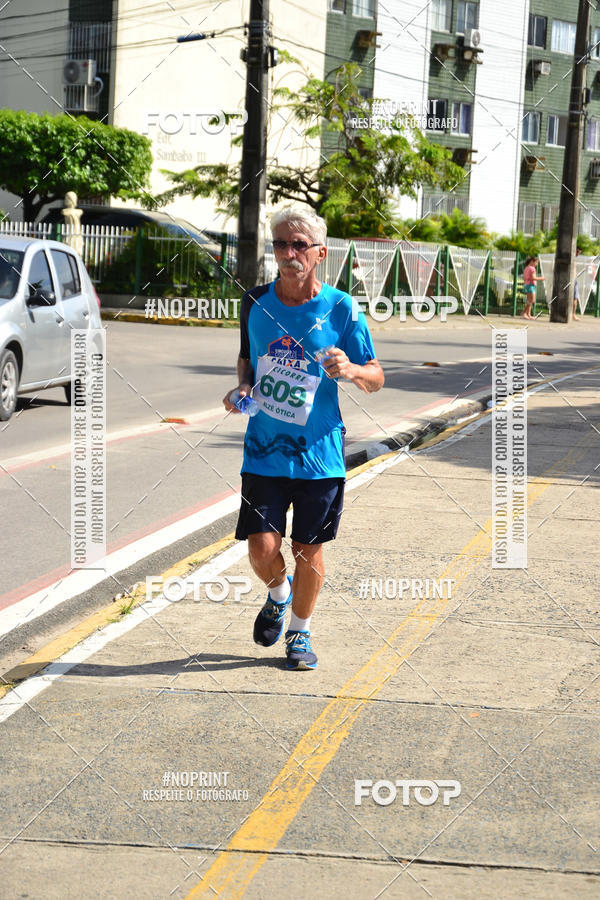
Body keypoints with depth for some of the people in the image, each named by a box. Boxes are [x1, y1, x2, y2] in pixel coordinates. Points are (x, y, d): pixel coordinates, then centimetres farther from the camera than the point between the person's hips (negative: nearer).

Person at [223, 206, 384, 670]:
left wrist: (350, 369, -22)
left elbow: (376, 379, -1)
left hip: (319, 453, -1)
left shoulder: (341, 309, -6)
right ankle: (279, 594, 31)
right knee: (262, 549, -5)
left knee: (309, 551, 6)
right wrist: (243, 387, -2)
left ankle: (300, 632, 31)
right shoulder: (256, 301, 2)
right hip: (264, 451, 2)